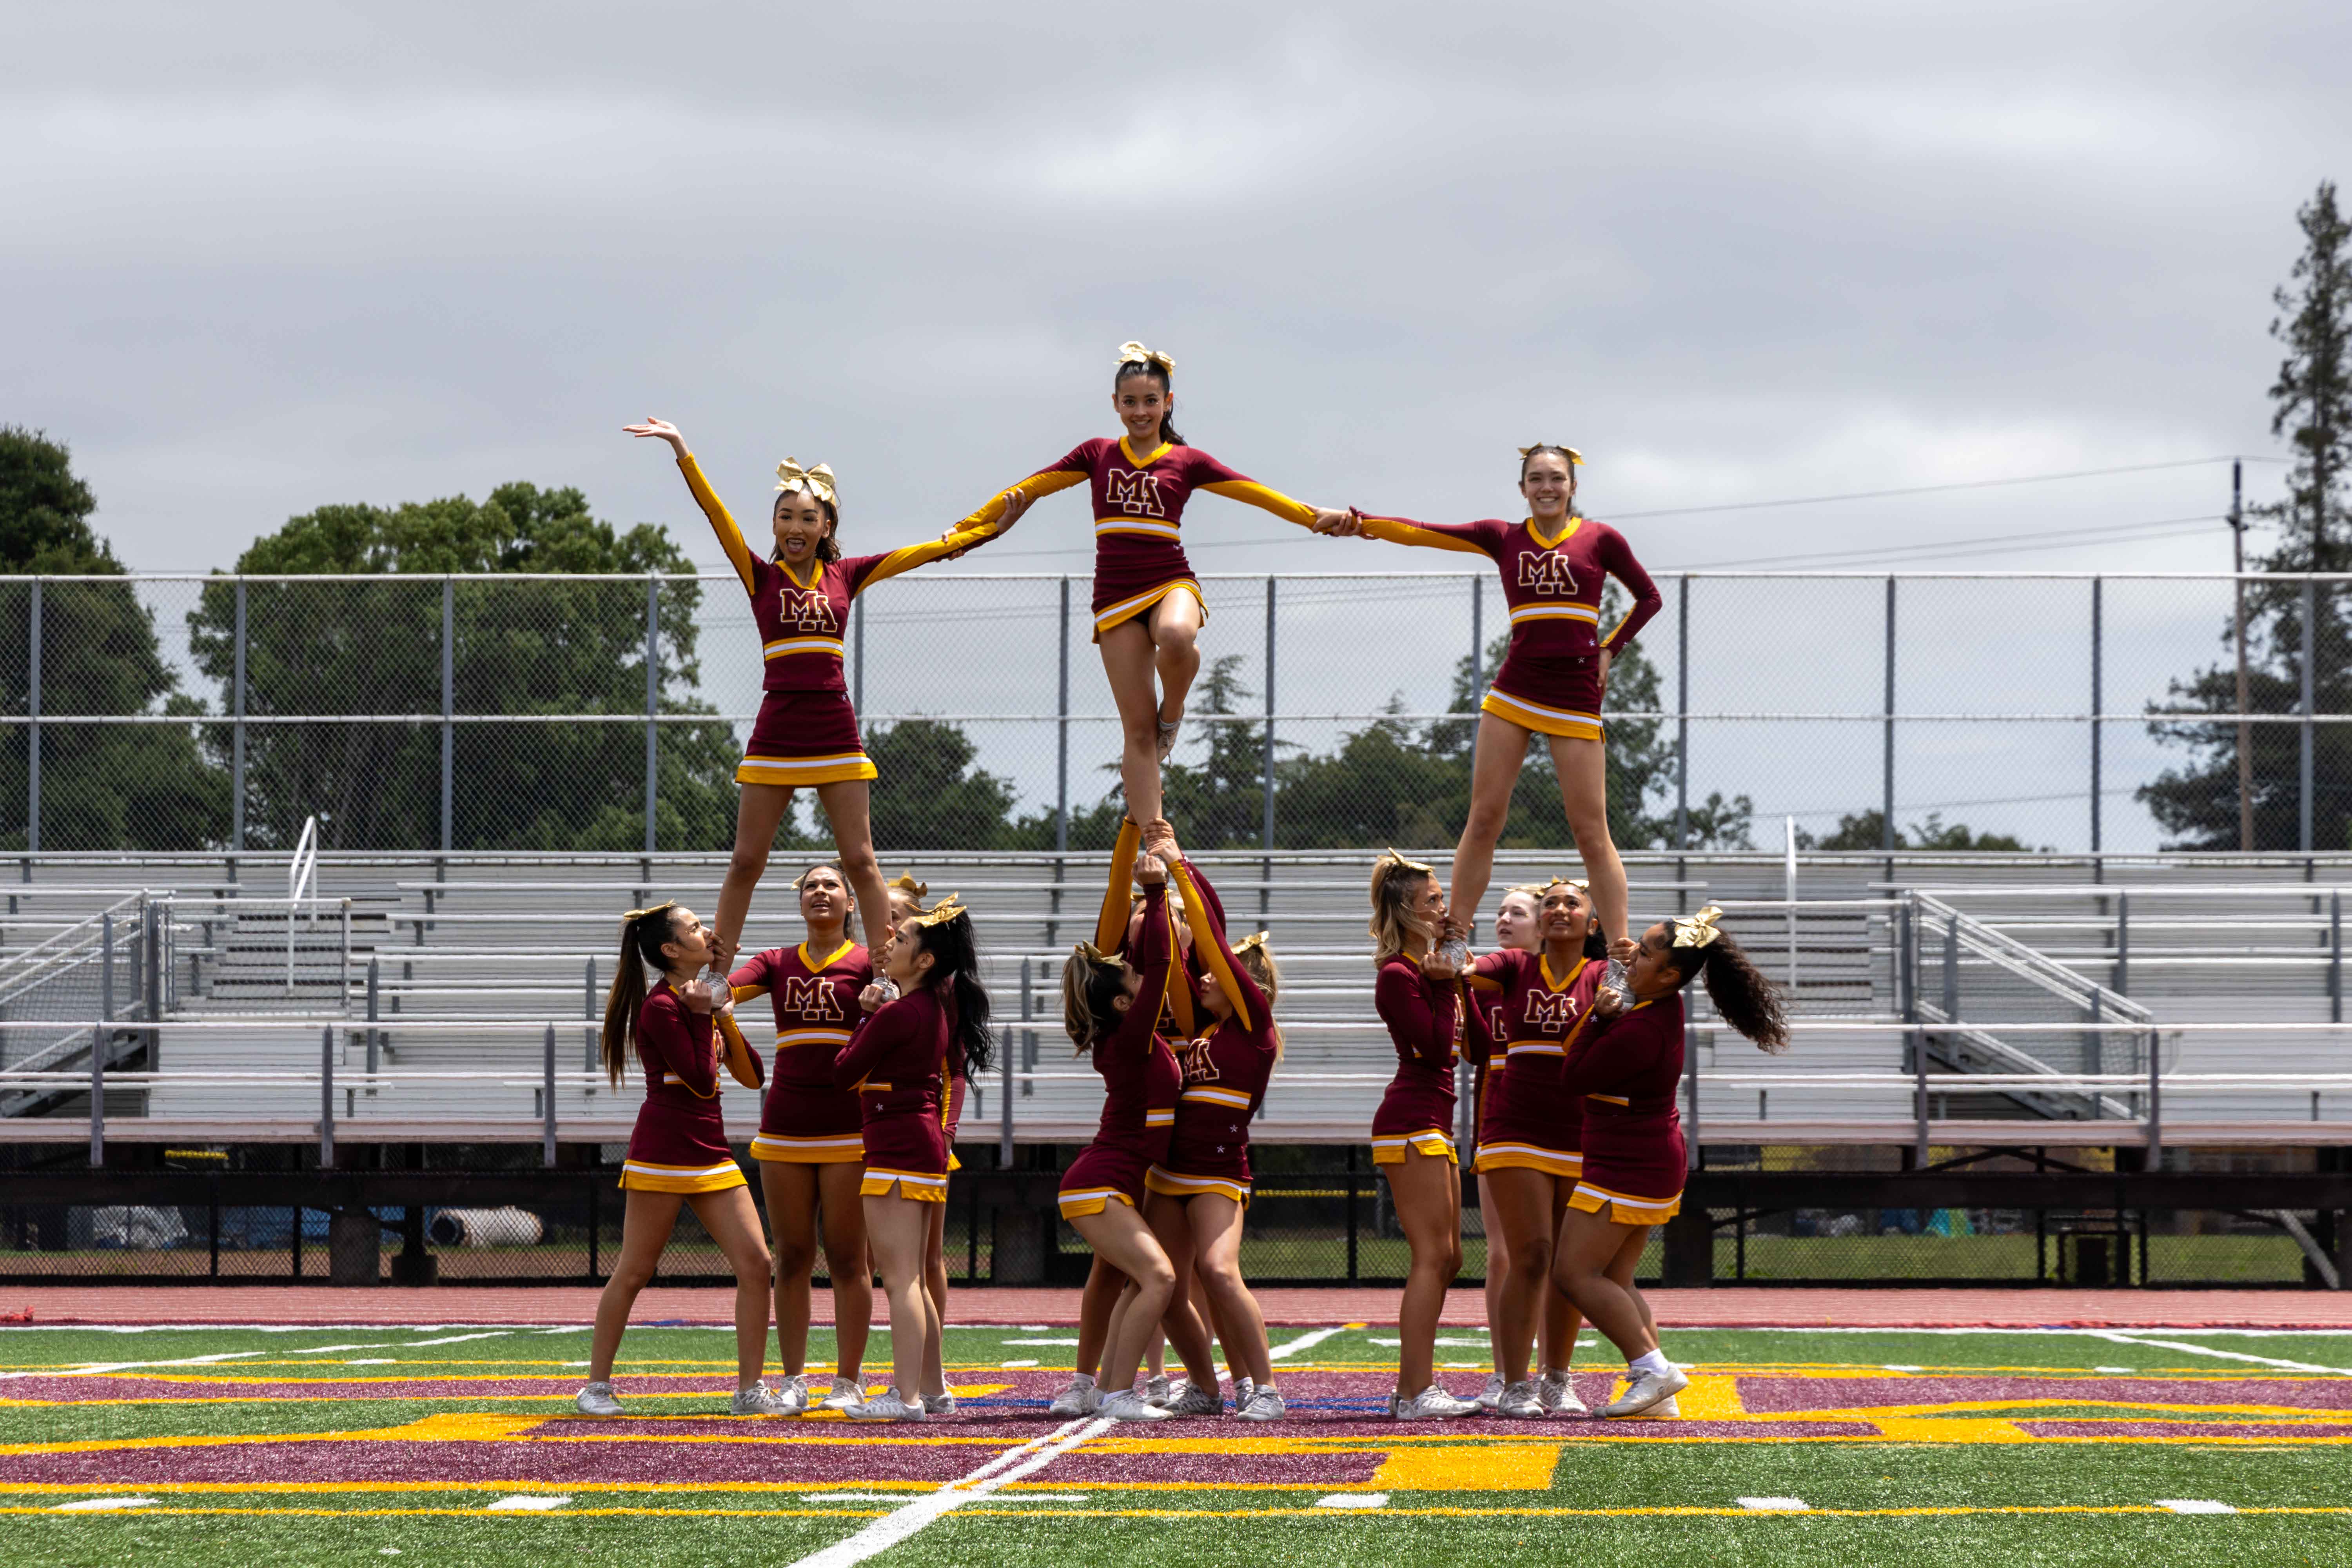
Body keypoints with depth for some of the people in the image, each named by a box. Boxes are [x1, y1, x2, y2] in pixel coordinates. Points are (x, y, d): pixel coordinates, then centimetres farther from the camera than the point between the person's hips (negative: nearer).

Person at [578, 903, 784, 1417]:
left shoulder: (701, 1000, 14)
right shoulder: (660, 1008, -12)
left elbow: (751, 1075, 10)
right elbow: (701, 1079, -16)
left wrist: (722, 1016, 1)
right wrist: (702, 1017, -10)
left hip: (712, 1156, 8)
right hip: (663, 1156, -8)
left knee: (755, 1263, -2)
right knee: (633, 1273, -1)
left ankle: (751, 1389, 2)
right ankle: (596, 1387, 10)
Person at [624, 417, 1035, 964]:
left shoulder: (844, 575, 8)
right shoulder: (761, 577, 3)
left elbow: (927, 551, 8)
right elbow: (718, 516, -6)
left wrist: (993, 528, 6)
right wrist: (682, 452, -16)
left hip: (836, 731, 1)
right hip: (775, 733, -1)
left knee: (860, 861, 1)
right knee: (746, 862, 2)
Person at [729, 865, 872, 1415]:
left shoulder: (866, 963, 2)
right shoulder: (778, 962, 10)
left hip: (848, 1128, -3)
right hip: (784, 1130, 3)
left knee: (847, 1259, 0)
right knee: (792, 1259, 5)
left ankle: (847, 1382, 5)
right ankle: (794, 1380, 10)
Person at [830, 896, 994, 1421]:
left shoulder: (896, 1016, -16)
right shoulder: (940, 1007, 9)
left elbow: (844, 1073, -8)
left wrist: (866, 1015, 4)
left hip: (898, 1149, -10)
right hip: (928, 1142, 10)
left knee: (900, 1280, -10)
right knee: (911, 1281, 17)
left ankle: (906, 1396, -13)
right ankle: (932, 1389, 21)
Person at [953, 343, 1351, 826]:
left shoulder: (1187, 461, 7)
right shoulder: (1097, 455, 12)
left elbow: (1259, 495, 3)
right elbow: (1032, 487, 13)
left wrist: (1315, 516, -9)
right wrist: (973, 525, 11)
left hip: (1171, 585, -1)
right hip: (1116, 599, 1)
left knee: (1177, 638, -39)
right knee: (1137, 729, -5)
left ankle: (1172, 715, -7)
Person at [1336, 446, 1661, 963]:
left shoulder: (1600, 540, 2)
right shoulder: (1505, 538, 7)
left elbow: (1648, 596, 15)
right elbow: (1422, 533, -3)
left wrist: (1609, 650, 4)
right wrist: (1359, 522, -17)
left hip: (1575, 700, -2)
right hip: (1513, 692, 2)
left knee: (1591, 832, -4)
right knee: (1483, 819, 0)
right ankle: (1454, 936, 4)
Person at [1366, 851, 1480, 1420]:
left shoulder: (1431, 967, 17)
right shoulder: (1399, 974, -11)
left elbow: (1472, 1044, 15)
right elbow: (1436, 1047, -19)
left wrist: (1458, 982, 6)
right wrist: (1445, 985, -12)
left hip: (1433, 1123, 10)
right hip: (1411, 1121, -10)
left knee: (1446, 1258, 11)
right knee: (1433, 1256, -12)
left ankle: (1412, 1388, 14)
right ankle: (1418, 1391, -13)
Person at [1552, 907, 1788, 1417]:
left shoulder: (1639, 1032, -27)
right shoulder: (1666, 1007, 3)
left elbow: (1573, 1079, -16)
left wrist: (1599, 1018, -12)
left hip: (1628, 1165, -10)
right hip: (1655, 1161, 10)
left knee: (1575, 1272, -6)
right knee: (1614, 1279, 11)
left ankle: (1653, 1367, -10)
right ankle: (1652, 1384, 6)